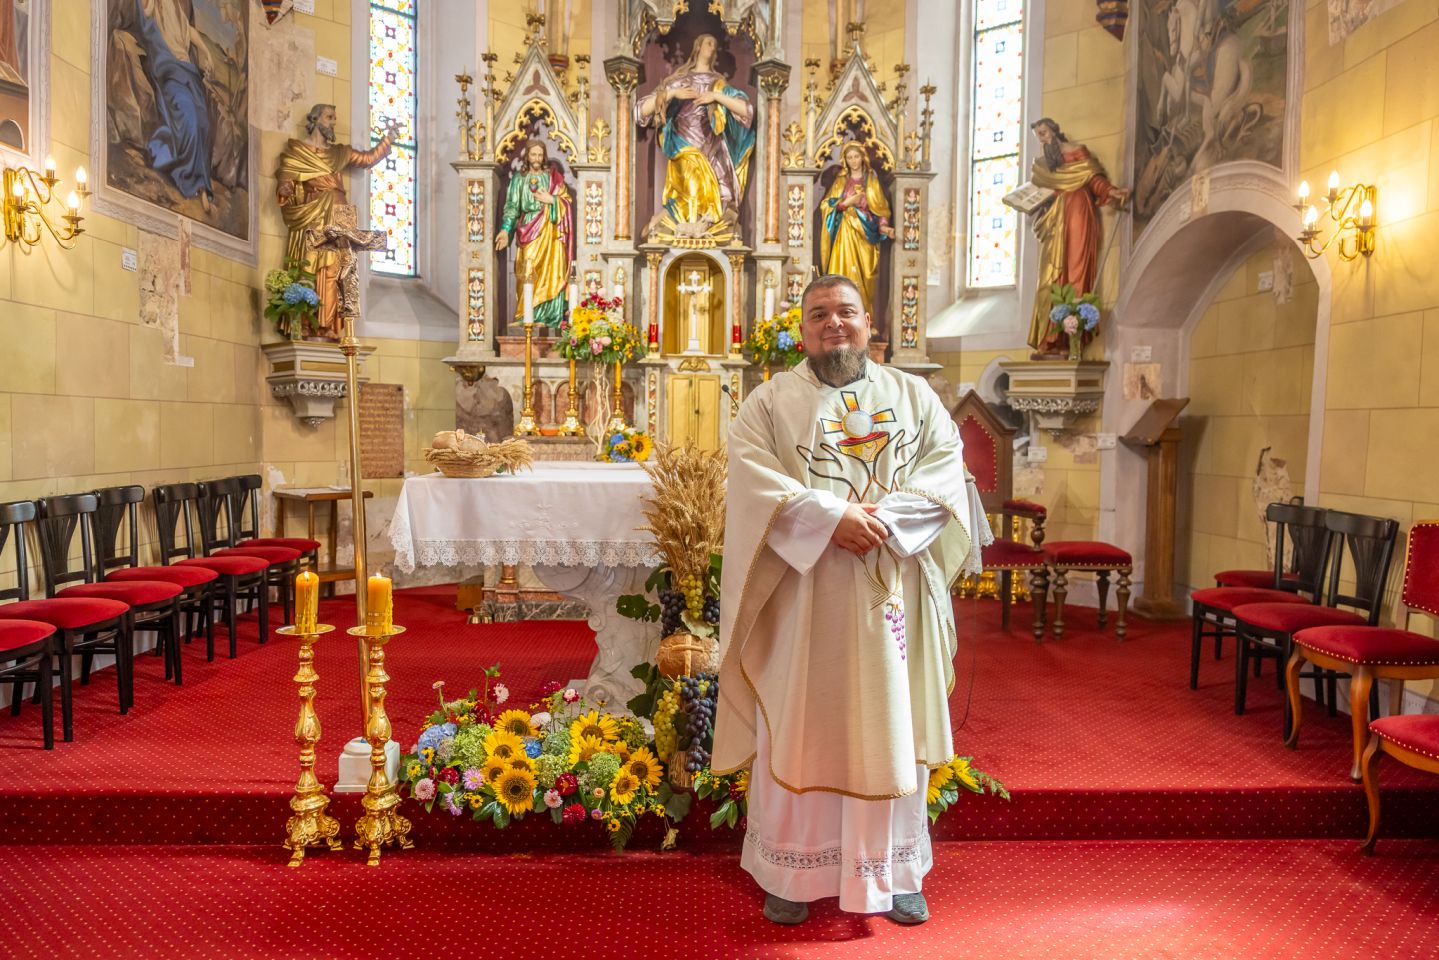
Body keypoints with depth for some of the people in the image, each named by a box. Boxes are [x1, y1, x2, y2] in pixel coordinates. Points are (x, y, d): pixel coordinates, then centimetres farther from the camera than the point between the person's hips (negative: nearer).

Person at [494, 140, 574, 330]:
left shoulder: (553, 177, 11)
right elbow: (512, 206, 2)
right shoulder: (519, 178, 8)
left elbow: (568, 201, 8)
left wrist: (551, 200, -9)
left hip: (551, 233, 1)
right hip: (530, 231, -1)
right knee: (530, 275, -8)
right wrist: (505, 229, -10)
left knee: (552, 274, -4)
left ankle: (552, 319, 0)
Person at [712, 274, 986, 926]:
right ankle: (792, 873, 18)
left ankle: (894, 872, 23)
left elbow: (945, 471, 0)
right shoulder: (770, 401, 5)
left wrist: (884, 519, -16)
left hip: (890, 595, 2)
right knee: (799, 730, 4)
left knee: (891, 727, 8)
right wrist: (829, 517, -20)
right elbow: (753, 478, -9)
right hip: (802, 596, -1)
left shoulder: (914, 396, 12)